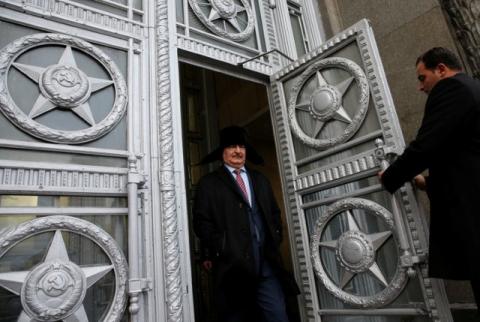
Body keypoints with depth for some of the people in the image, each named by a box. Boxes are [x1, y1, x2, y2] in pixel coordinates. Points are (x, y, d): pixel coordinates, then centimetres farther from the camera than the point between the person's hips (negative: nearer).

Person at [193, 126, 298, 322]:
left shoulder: (260, 180, 20)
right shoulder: (209, 183, 6)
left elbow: (274, 213, 22)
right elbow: (202, 221, -1)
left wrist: (275, 240, 8)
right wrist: (215, 252, -8)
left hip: (267, 263, 4)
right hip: (232, 265, -3)